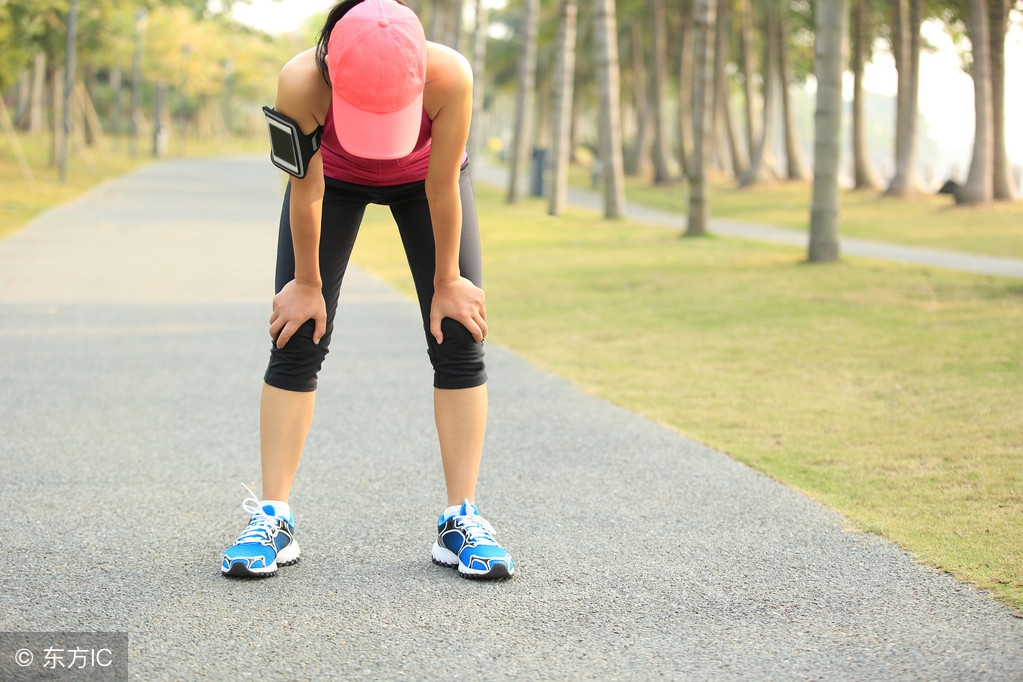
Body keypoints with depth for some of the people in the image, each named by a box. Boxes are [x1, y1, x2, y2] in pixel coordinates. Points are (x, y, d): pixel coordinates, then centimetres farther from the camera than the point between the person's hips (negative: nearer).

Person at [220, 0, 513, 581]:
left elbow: (442, 189, -28)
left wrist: (446, 281, -15)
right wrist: (307, 283, -13)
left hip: (421, 179, 0)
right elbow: (305, 192, -26)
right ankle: (272, 519, -1)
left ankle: (462, 521, -1)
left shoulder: (450, 76, -42)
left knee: (459, 341, -7)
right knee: (297, 342, -7)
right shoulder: (301, 83, -41)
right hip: (335, 176, 0)